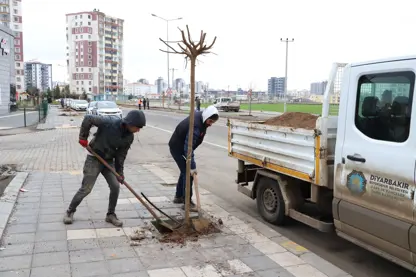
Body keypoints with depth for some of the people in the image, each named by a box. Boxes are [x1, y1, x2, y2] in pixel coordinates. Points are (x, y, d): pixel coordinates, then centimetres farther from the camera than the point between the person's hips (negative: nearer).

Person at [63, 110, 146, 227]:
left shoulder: (129, 137, -8)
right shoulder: (110, 122, -27)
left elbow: (121, 154, 0)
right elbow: (88, 119, -20)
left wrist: (119, 171, -2)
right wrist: (83, 137, -16)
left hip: (109, 160, 5)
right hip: (94, 159, -5)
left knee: (115, 186, -2)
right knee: (86, 189, -1)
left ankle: (111, 215, 16)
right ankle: (70, 211, 21)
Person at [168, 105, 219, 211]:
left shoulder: (201, 116, -7)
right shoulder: (195, 126, -35)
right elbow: (188, 148, -36)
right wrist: (192, 167, -36)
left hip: (182, 146, 10)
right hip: (177, 148, -10)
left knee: (185, 171, 17)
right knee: (188, 173, -11)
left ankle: (178, 197, 30)